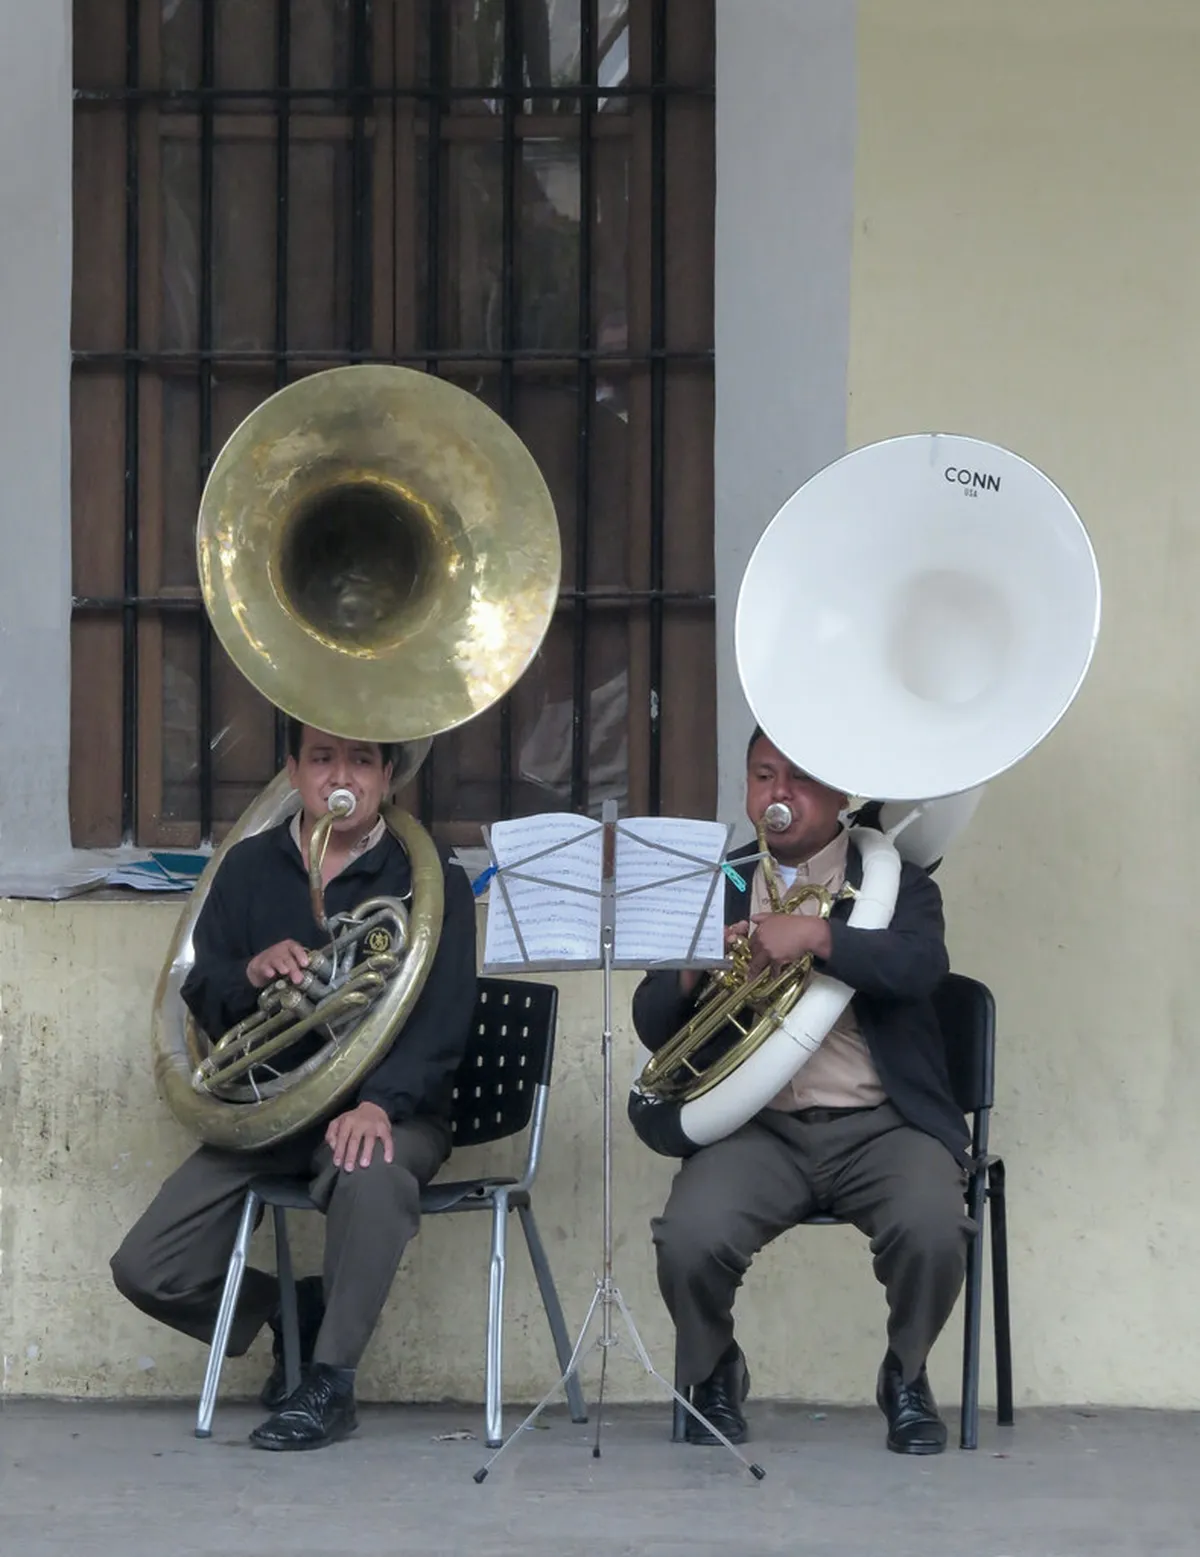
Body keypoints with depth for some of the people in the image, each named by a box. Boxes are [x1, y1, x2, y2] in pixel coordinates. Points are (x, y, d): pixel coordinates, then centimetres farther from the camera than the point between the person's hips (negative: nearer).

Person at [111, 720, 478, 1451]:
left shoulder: (429, 877, -3)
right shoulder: (250, 868, 9)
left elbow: (444, 1019, -13)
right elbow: (201, 997, 7)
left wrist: (379, 1104, -31)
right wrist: (248, 976, -18)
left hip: (391, 1111, -4)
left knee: (370, 1168, -42)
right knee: (147, 1272, -11)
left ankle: (330, 1382, -25)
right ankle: (295, 1315, 20)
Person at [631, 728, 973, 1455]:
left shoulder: (894, 879, 8)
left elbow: (921, 966, -14)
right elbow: (654, 1028, 12)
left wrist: (817, 935, -26)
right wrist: (690, 971, -10)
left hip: (882, 1123, -1)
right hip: (760, 1127, 2)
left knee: (932, 1231, -32)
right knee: (690, 1241, -28)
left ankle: (906, 1376, 0)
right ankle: (715, 1373, 6)